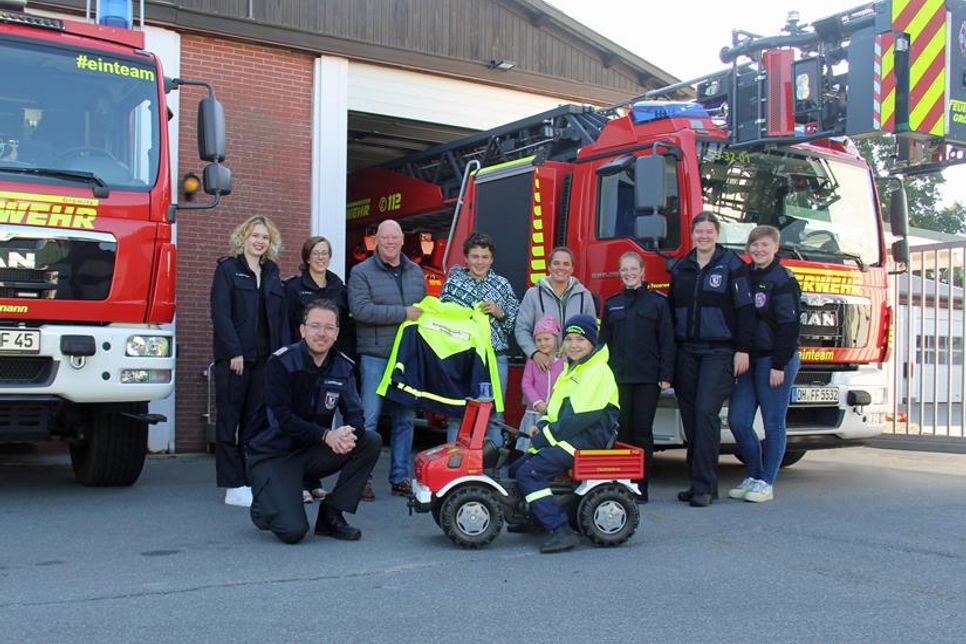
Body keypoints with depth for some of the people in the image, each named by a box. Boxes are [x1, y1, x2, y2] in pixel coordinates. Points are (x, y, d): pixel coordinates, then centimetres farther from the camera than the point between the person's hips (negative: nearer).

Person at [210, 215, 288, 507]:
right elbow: (220, 313, -9)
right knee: (229, 420, 0)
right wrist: (234, 352, -16)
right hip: (234, 358, -5)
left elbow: (281, 316, 13)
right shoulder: (228, 268, 0)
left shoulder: (272, 272, 16)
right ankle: (234, 486, 2)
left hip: (264, 358, 5)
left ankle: (251, 481, 11)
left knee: (255, 422, 6)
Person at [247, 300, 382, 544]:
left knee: (372, 441, -16)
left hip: (313, 451, 6)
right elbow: (283, 417, -20)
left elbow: (355, 414, -5)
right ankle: (263, 506, 15)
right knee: (293, 531, -22)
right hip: (274, 455, -5)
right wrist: (327, 435, -29)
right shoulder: (281, 362, -14)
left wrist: (348, 432, -29)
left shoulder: (342, 366, 1)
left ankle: (331, 515, -5)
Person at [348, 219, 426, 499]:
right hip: (375, 357, -5)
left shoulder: (415, 272, 14)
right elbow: (361, 309, -17)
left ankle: (400, 477, 19)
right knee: (368, 420, -5)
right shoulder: (362, 273, -3)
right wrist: (403, 313, -16)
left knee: (405, 419, 9)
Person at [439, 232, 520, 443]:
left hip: (495, 356, 1)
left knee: (494, 415, 4)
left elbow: (516, 322, 9)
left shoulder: (502, 285, 10)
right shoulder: (453, 282, 7)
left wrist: (499, 313, -8)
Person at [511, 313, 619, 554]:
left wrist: (545, 437, -15)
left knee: (530, 472, -23)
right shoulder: (572, 369, 20)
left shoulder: (597, 372, -13)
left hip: (585, 439, -10)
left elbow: (578, 418, -21)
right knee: (517, 469, 8)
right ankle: (536, 516, 28)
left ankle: (561, 531, -25)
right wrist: (542, 426, 5)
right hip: (567, 437, 10)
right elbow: (558, 408, 25)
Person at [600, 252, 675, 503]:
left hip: (648, 377, -2)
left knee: (643, 429, 0)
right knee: (622, 429, 3)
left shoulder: (658, 302, 4)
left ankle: (641, 486, 6)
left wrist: (666, 375, -6)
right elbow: (604, 341, 13)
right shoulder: (611, 304, 12)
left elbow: (667, 341, 1)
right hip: (618, 376, 2)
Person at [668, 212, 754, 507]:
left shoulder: (732, 265, -1)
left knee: (706, 411, -14)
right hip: (686, 351, 5)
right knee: (690, 414, 5)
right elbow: (671, 310, 17)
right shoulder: (680, 268, 13)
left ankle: (705, 486, -10)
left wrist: (743, 350, -10)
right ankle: (697, 481, 14)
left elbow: (745, 309, -5)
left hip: (719, 351, -5)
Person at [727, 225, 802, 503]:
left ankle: (766, 483, 9)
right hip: (749, 359, 7)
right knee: (737, 420, 3)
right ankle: (753, 476, 18)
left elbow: (789, 324, -12)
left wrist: (780, 365, -17)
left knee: (773, 424, 1)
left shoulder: (783, 279, -7)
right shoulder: (745, 277, 13)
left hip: (775, 359, -7)